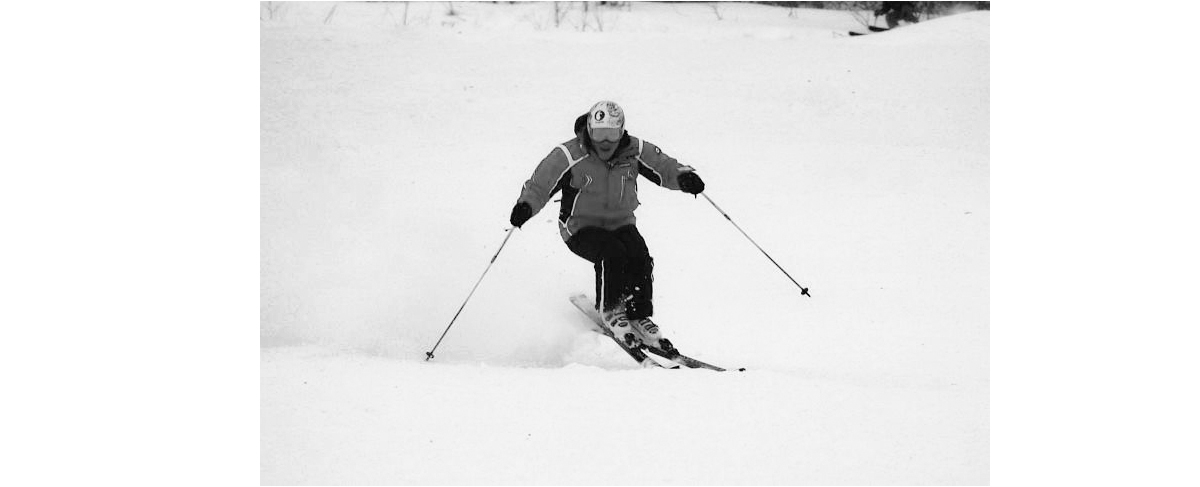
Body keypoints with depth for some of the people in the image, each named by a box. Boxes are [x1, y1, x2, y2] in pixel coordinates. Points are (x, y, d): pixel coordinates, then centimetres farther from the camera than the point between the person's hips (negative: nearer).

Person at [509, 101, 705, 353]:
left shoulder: (635, 150, -7)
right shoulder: (569, 156, -17)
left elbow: (664, 167, -1)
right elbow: (539, 185, -16)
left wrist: (684, 177, -23)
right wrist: (526, 205, -36)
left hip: (621, 223, 3)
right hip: (581, 228, -3)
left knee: (640, 258, -24)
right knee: (613, 254, -31)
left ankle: (640, 317, -3)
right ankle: (610, 312, -9)